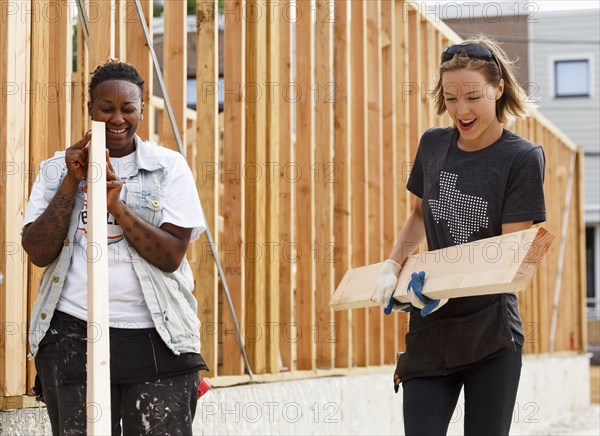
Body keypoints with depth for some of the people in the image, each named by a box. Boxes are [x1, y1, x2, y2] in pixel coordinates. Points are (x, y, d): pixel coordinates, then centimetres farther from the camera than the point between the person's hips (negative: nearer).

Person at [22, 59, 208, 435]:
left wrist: (117, 204, -16)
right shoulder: (57, 169, 9)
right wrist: (72, 181, -7)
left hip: (156, 337, -1)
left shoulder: (169, 167, 3)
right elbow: (39, 253, -1)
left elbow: (171, 256, -6)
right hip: (73, 334, 2)